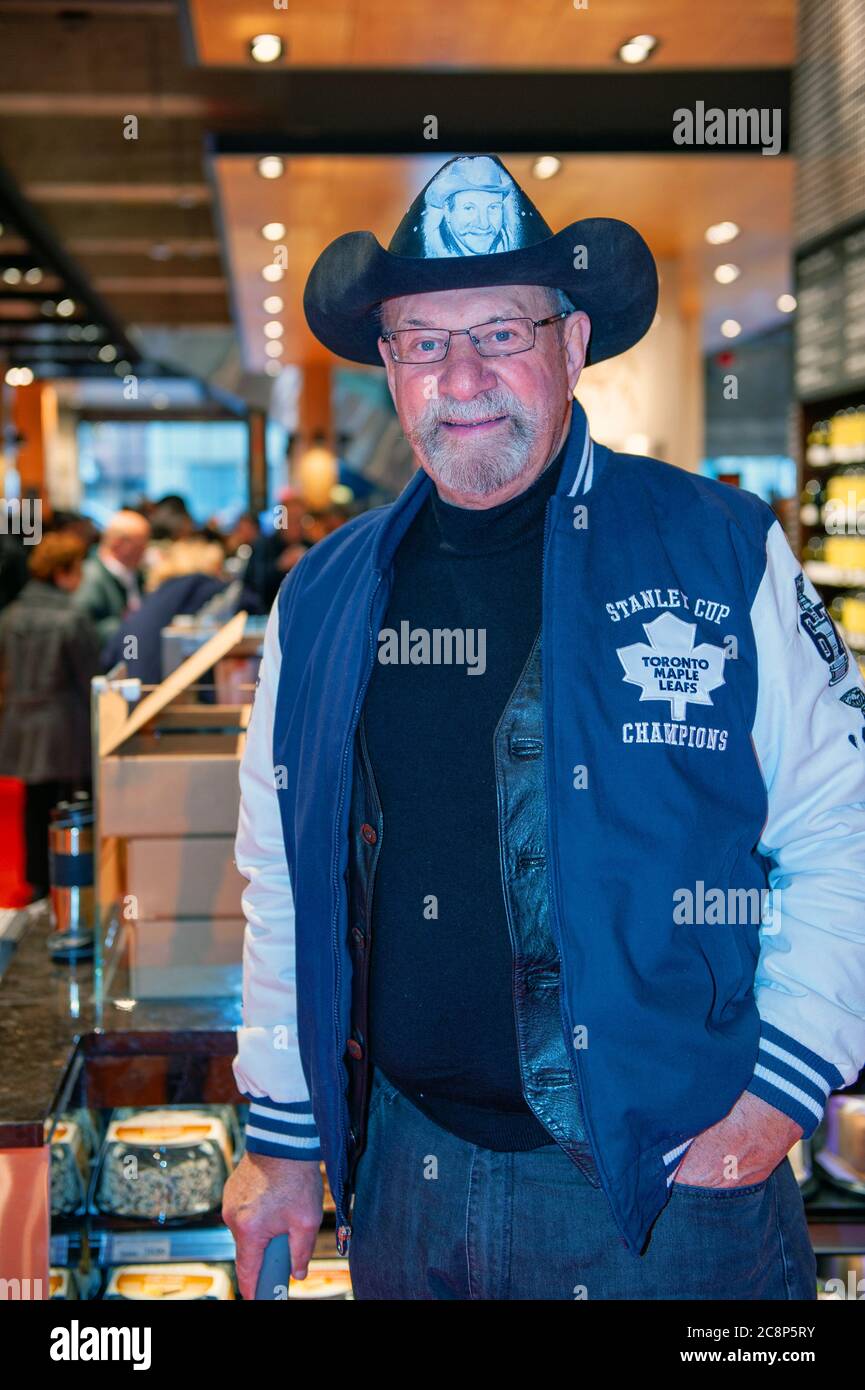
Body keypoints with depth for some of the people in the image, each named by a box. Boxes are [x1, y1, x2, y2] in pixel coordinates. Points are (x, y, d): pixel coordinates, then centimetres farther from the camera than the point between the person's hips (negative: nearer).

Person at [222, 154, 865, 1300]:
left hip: (676, 1185, -3)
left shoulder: (728, 555, -6)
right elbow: (283, 883, 10)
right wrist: (281, 1139, 11)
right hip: (409, 1180, 3)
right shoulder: (322, 602, 4)